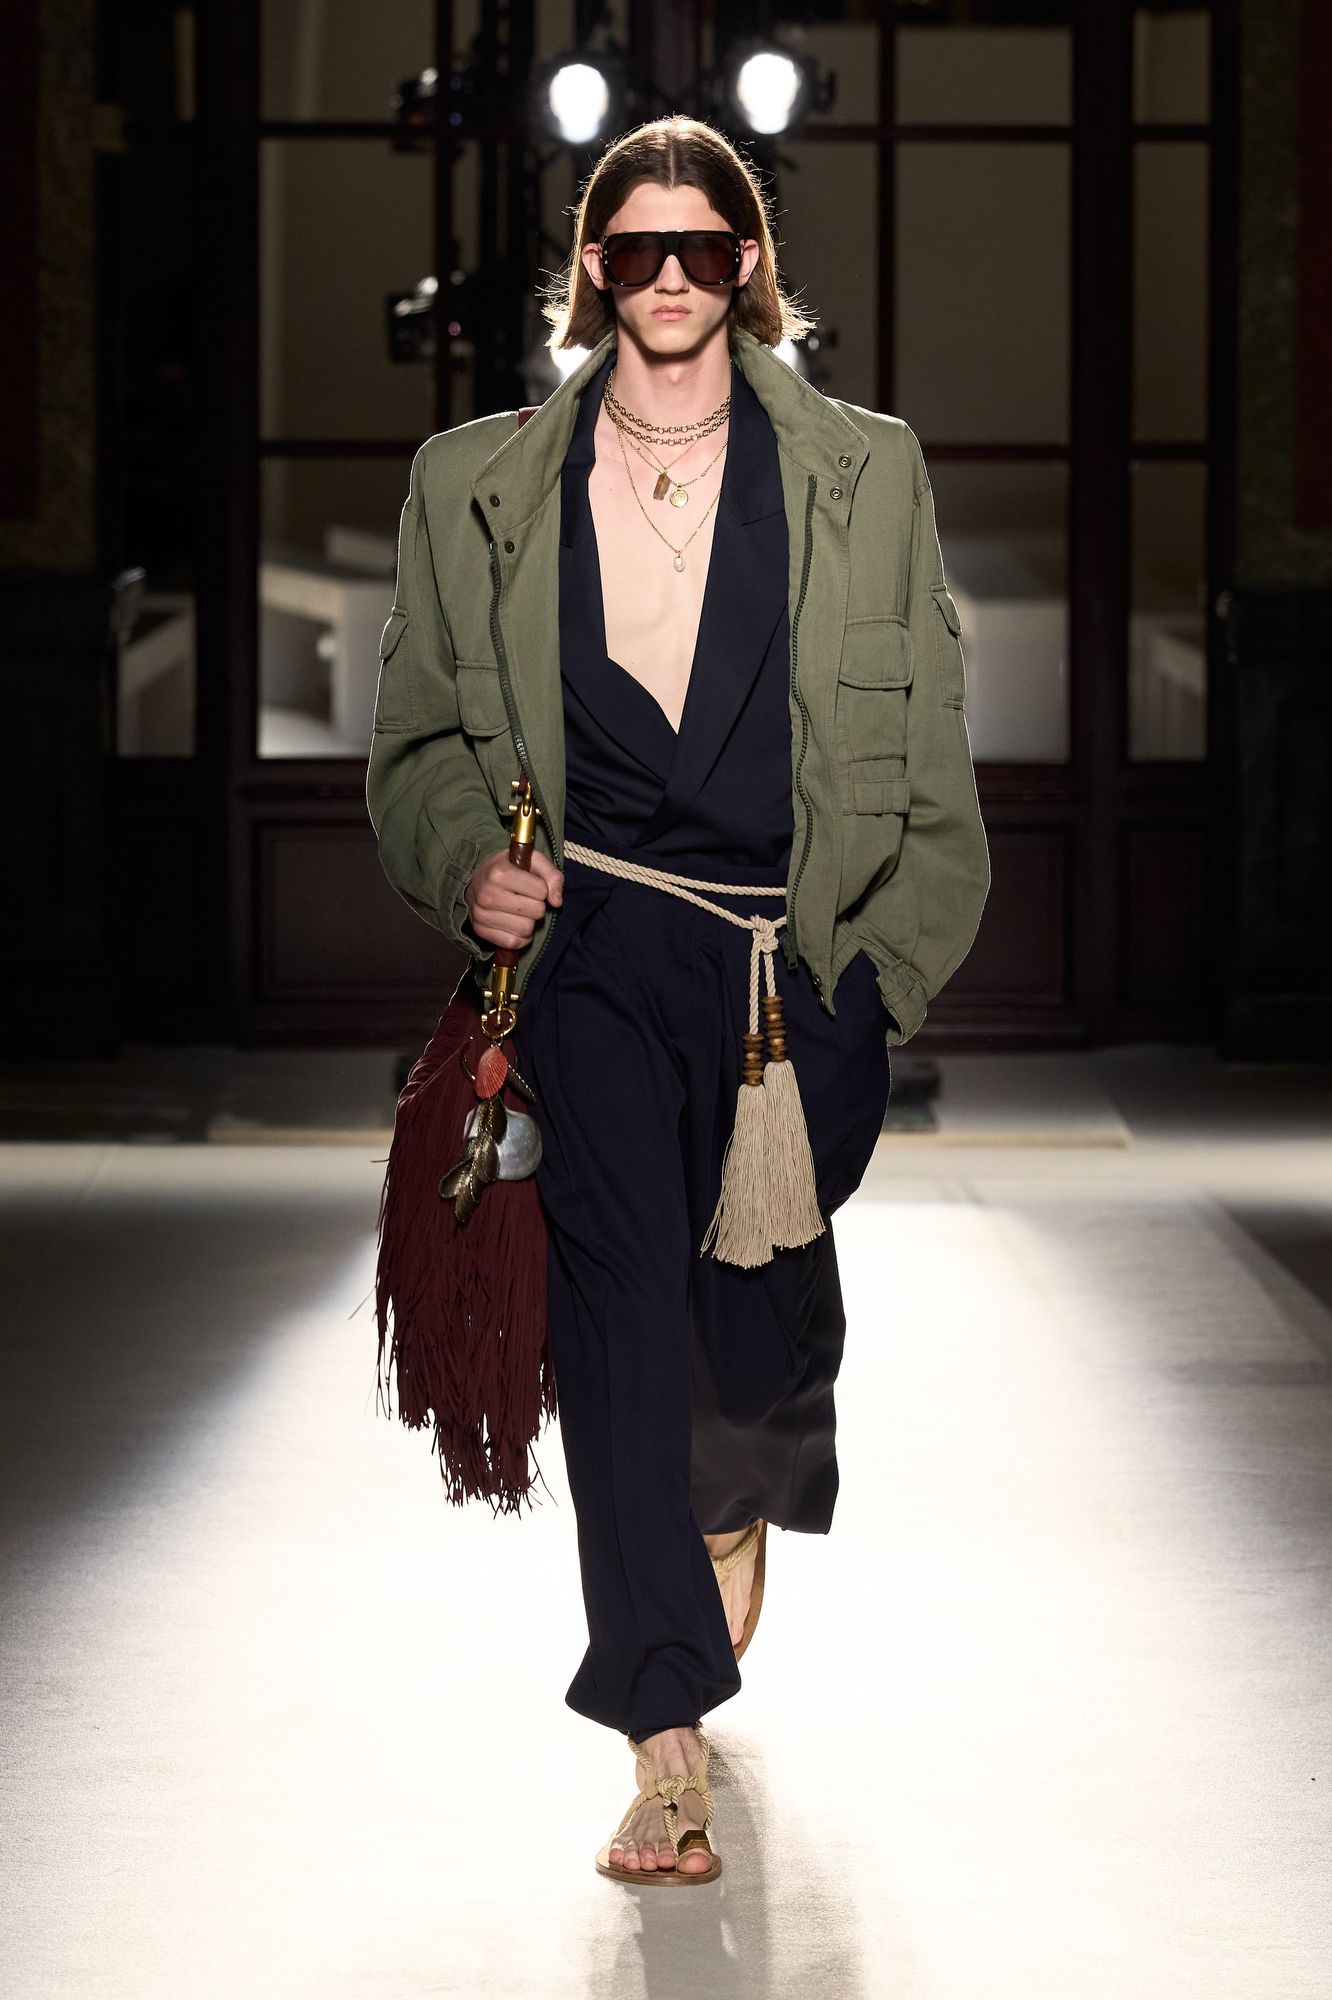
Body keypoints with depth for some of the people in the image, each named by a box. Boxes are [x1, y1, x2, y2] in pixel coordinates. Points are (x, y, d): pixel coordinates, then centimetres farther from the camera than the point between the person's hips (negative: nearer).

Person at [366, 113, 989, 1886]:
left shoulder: (865, 474, 5)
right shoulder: (481, 484, 7)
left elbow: (926, 754, 8)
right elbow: (423, 732, 14)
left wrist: (890, 962, 2)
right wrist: (467, 865, -6)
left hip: (804, 951, 1)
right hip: (593, 937, -1)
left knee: (766, 1289, 6)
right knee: (622, 1271, -17)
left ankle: (744, 1495, 46)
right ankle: (667, 1739, -17)